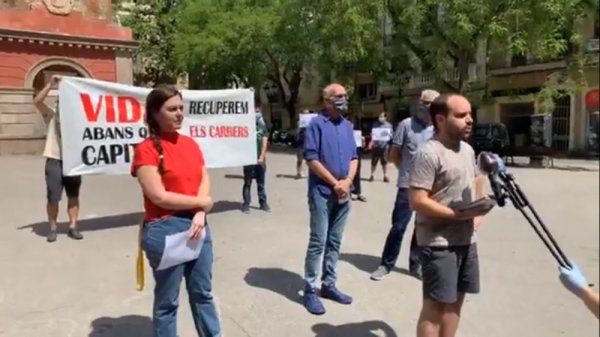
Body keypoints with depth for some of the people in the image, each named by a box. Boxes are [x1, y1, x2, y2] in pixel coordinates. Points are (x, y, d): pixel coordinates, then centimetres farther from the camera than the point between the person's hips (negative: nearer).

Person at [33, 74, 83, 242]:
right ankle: (53, 228, 15)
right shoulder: (51, 115, 3)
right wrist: (50, 84, -15)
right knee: (53, 197, 1)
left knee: (73, 196, 8)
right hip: (54, 161, -2)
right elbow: (37, 101, -11)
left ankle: (73, 227, 16)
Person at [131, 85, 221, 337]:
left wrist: (200, 214, -12)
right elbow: (160, 197, -16)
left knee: (203, 293, 20)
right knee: (167, 301, 10)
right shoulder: (146, 150, -10)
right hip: (165, 231, -6)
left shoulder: (190, 144, 9)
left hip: (197, 226, 6)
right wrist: (202, 203, -8)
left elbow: (205, 181, 5)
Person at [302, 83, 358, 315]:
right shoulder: (316, 124, -8)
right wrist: (335, 183, -13)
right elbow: (311, 159, -13)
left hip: (344, 193, 6)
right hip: (322, 192, -6)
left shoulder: (347, 125, 12)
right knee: (318, 242, -3)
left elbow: (354, 157, 13)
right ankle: (310, 290, 7)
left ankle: (329, 285, 24)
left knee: (335, 242, 12)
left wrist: (347, 181, -5)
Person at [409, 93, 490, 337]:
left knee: (455, 300, 18)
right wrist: (459, 215, -22)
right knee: (435, 305, 0)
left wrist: (479, 211, 11)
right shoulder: (428, 154, -18)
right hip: (439, 243, -8)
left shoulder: (468, 149, 10)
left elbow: (477, 180, 27)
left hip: (467, 239, 9)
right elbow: (417, 201, -23)